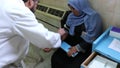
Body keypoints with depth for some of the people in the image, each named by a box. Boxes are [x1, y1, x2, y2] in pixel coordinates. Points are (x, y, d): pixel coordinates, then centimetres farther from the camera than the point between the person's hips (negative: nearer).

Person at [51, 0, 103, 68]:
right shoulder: (72, 16, 4)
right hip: (72, 43, 6)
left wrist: (77, 48, -22)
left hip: (86, 48, -5)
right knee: (55, 58, -14)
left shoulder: (93, 17, -15)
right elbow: (66, 30, 8)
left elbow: (91, 39, -18)